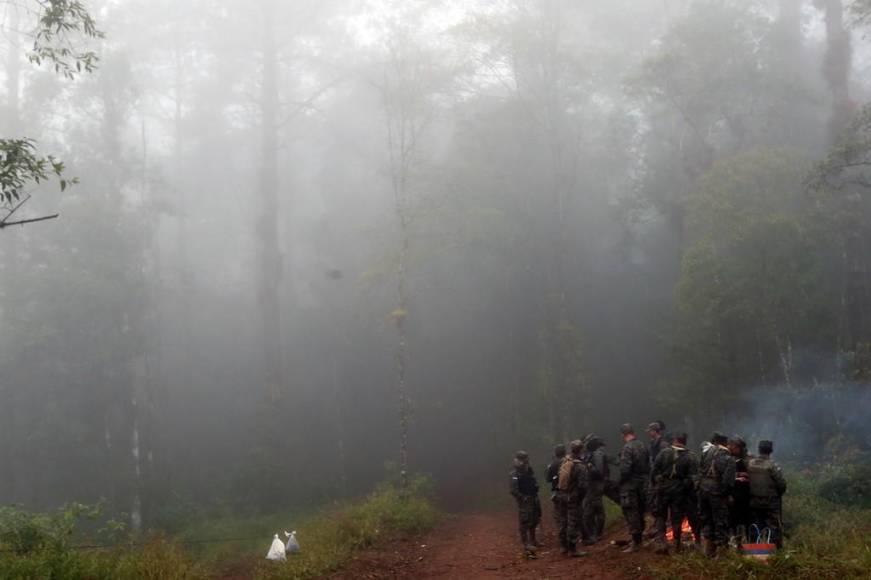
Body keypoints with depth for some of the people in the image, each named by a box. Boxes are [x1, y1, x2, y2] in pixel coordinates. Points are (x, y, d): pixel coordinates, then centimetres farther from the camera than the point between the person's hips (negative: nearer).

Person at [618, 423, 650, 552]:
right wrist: (645, 479, 17)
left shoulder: (627, 448, -18)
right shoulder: (643, 446, 5)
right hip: (642, 485, 8)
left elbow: (625, 469, -23)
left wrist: (621, 482, -8)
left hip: (630, 485, -8)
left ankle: (635, 543, -1)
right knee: (640, 513, 16)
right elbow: (648, 466, 10)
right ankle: (638, 540, 26)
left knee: (631, 514, -2)